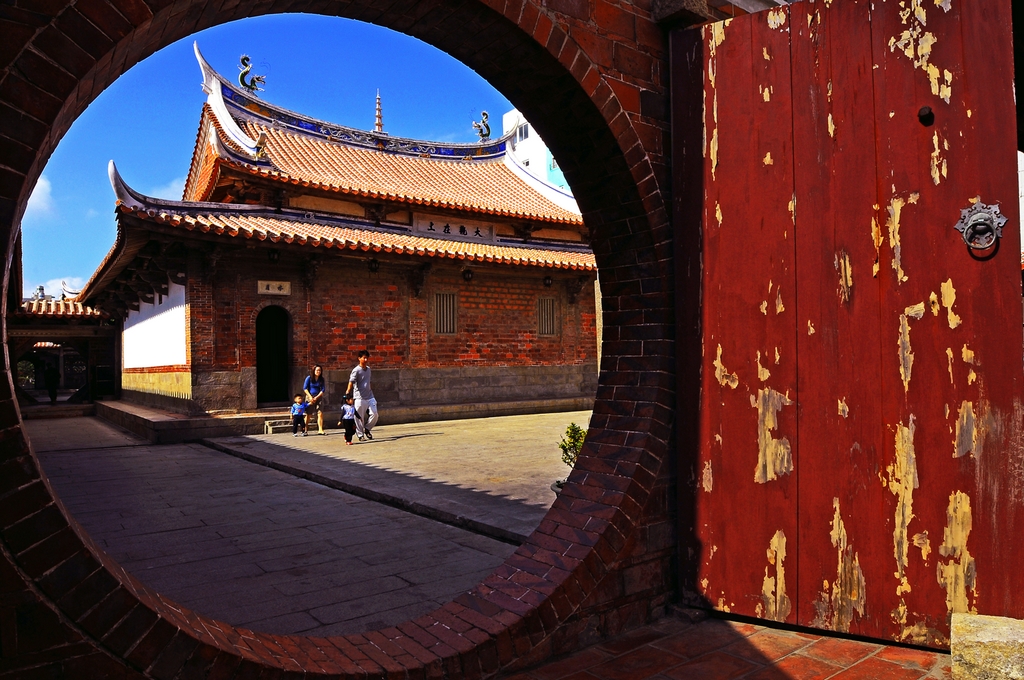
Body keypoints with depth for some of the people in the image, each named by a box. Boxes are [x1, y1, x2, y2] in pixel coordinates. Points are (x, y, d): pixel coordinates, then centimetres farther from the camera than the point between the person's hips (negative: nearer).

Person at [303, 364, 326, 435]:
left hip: (318, 397, 2)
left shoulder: (322, 379, 3)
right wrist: (310, 397, -12)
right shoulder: (309, 378, -3)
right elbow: (305, 388, -5)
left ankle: (320, 430, -4)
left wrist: (316, 397, -10)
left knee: (320, 413, -7)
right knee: (308, 414, -1)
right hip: (310, 397, -2)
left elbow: (323, 390, 1)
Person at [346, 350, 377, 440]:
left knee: (375, 414, -1)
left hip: (369, 396, 6)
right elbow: (351, 382, -18)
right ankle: (360, 435, 13)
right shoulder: (356, 370, -9)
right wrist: (347, 394, -28)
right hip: (360, 398, -6)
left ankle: (366, 428, 21)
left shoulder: (368, 369, 13)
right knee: (359, 417, 0)